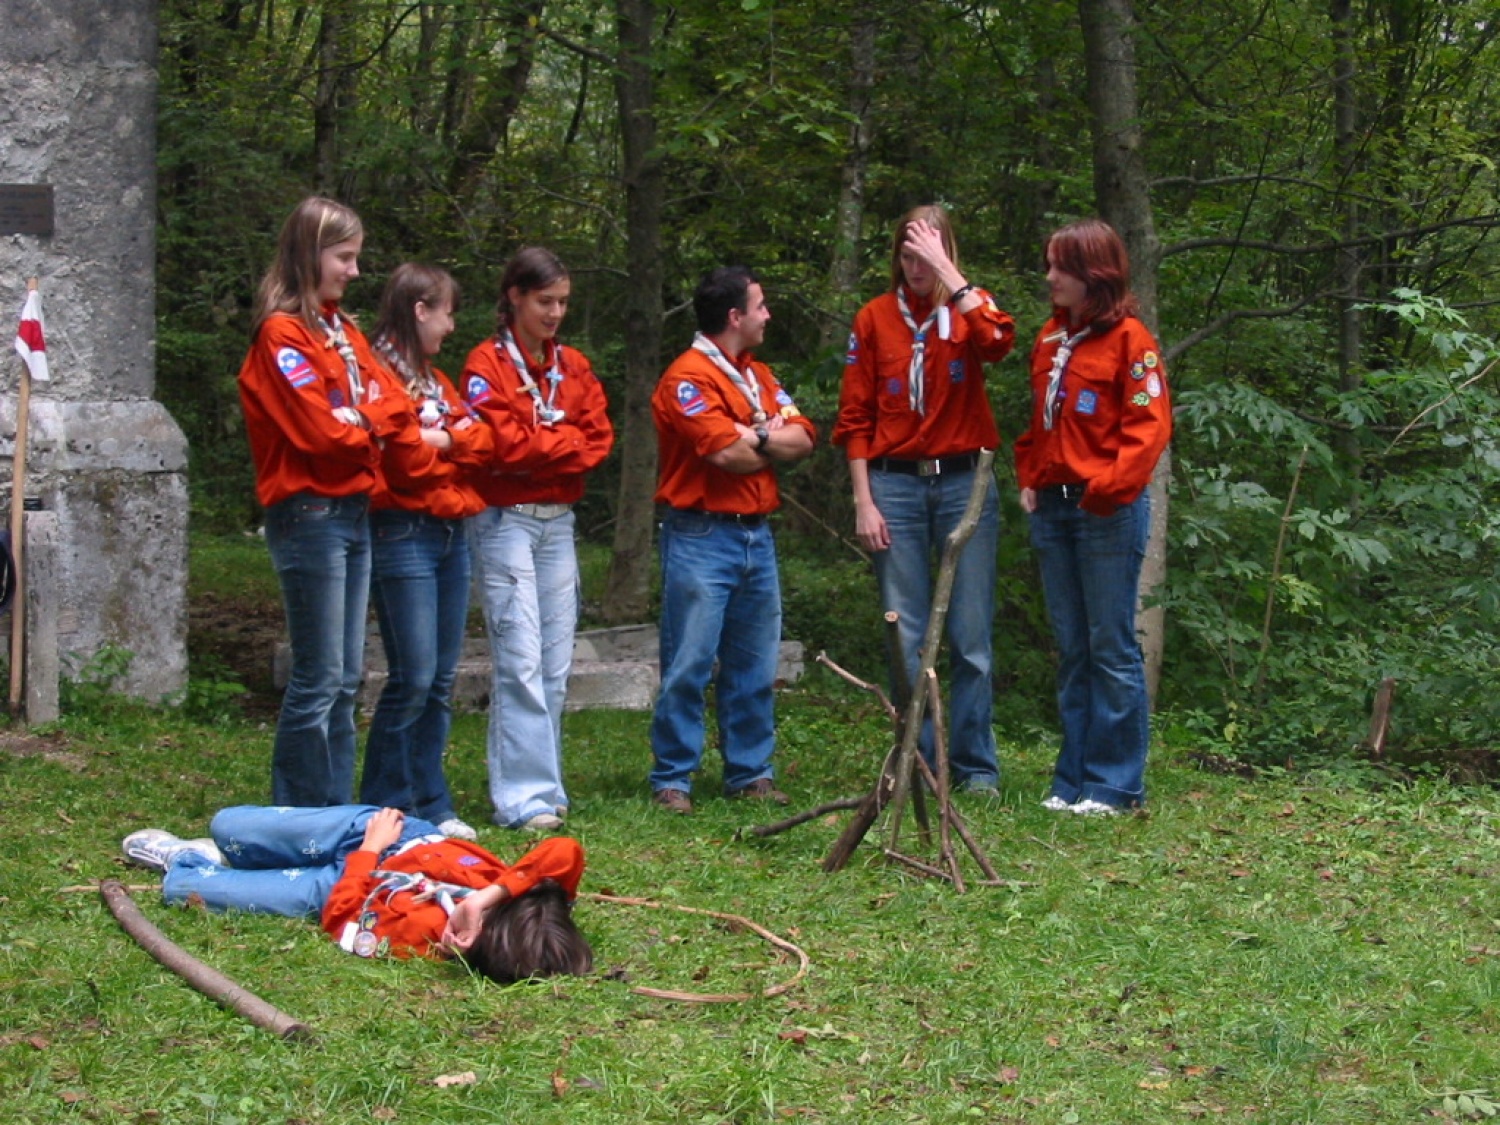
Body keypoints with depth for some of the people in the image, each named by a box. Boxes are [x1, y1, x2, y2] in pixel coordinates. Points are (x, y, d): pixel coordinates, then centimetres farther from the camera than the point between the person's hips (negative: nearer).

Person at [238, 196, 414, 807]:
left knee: (345, 679, 11)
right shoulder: (283, 334, -10)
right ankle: (298, 819, 1)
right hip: (311, 514, -9)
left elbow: (388, 406, 11)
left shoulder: (343, 331, 17)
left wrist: (364, 425, -9)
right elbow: (322, 432, -17)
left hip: (353, 513, 9)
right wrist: (374, 431, 0)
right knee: (319, 679, -6)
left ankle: (338, 811, 16)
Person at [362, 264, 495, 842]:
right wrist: (459, 453, 1)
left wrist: (443, 440, -7)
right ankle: (384, 809, -1)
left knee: (441, 680, 9)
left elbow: (485, 441, 10)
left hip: (452, 533, 9)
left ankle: (430, 804, 15)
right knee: (413, 678, -10)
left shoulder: (435, 379, 20)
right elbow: (407, 459, -16)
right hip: (404, 533, -9)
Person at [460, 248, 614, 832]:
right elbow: (502, 444, -14)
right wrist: (565, 444, -4)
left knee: (556, 662, 5)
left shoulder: (573, 367, 14)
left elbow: (598, 438, 7)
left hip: (559, 520, 6)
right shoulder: (488, 363, -5)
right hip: (506, 521, -6)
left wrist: (540, 446, -8)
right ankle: (525, 795, -9)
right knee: (520, 661, -10)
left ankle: (544, 785, 12)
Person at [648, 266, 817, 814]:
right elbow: (730, 454, -19)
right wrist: (776, 442, 0)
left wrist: (756, 437, -11)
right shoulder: (688, 378, -10)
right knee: (688, 666, -5)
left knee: (754, 667, 10)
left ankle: (750, 773, 18)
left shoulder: (758, 376, 17)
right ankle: (671, 780, 1)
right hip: (701, 537, -8)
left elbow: (802, 439, 7)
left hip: (756, 536, 8)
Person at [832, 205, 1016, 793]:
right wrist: (863, 501, -1)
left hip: (965, 484, -1)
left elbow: (997, 341, -22)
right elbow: (855, 418, 6)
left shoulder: (969, 306, 4)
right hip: (895, 484, 1)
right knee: (906, 640, 2)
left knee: (971, 637, 1)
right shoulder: (874, 319, 7)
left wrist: (945, 270, -18)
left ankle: (974, 766, 9)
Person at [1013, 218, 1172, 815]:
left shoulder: (1129, 339, -7)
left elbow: (1149, 426, -12)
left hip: (1108, 511, -7)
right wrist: (1029, 479, 10)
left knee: (1112, 647, -3)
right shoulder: (1050, 338, 14)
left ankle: (1116, 784, 2)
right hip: (1052, 507, 7)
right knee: (1071, 649, 11)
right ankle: (1073, 778, 16)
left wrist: (1109, 486, -20)